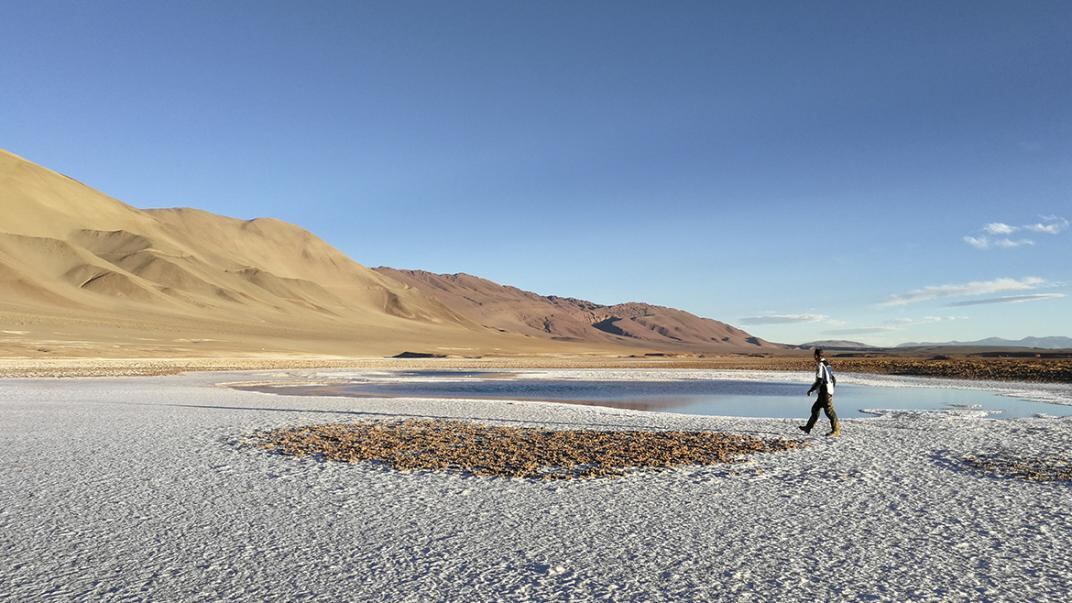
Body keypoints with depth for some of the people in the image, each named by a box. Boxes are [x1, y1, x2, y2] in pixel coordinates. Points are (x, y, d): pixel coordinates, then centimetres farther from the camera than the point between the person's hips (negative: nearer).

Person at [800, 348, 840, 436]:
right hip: (828, 391, 10)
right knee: (815, 409, 13)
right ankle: (808, 428, 18)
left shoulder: (820, 366, -16)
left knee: (829, 411, -5)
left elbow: (819, 381, -21)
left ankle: (836, 430, -1)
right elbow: (834, 380, 17)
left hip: (824, 393, -10)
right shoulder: (827, 365, 13)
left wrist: (811, 390, -13)